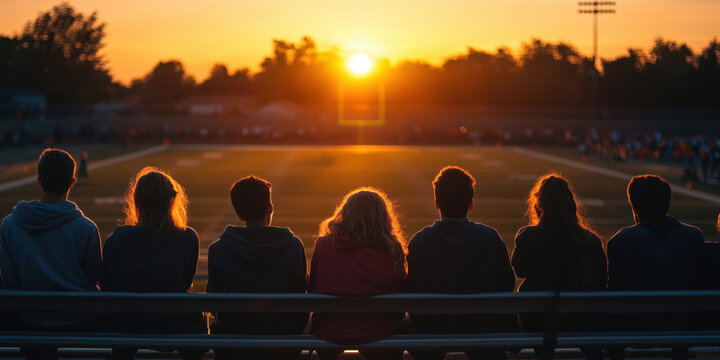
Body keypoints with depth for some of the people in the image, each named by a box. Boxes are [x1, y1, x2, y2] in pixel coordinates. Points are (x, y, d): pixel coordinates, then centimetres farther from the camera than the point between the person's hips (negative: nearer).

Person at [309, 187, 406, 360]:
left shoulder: (323, 245, -6)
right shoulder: (392, 249, -9)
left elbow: (313, 289, 4)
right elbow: (401, 294, -1)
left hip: (328, 333, 1)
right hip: (377, 333, -1)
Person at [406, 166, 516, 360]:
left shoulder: (420, 241, -10)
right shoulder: (490, 238, -8)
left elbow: (413, 291, -8)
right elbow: (506, 285, -4)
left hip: (433, 332, 0)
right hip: (482, 331, 1)